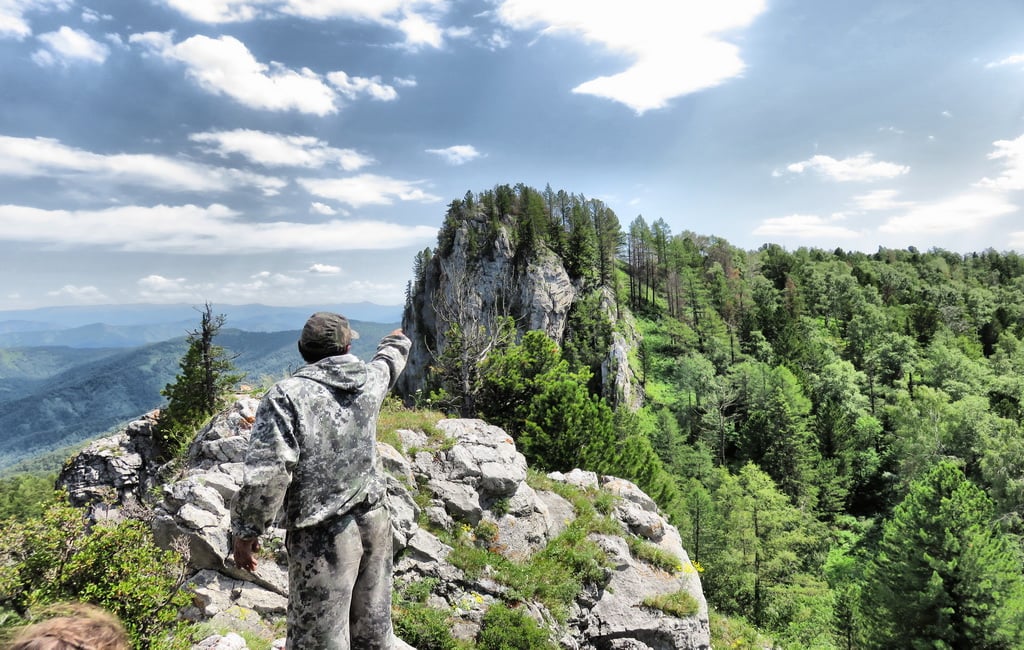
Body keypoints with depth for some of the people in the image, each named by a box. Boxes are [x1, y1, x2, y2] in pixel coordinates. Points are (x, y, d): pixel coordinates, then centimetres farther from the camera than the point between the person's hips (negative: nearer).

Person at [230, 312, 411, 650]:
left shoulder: (287, 395, -14)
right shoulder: (369, 379, 1)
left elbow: (267, 473, -20)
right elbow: (387, 364, 25)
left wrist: (245, 529, -6)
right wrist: (396, 343, 47)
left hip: (324, 536, -5)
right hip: (374, 520, 5)